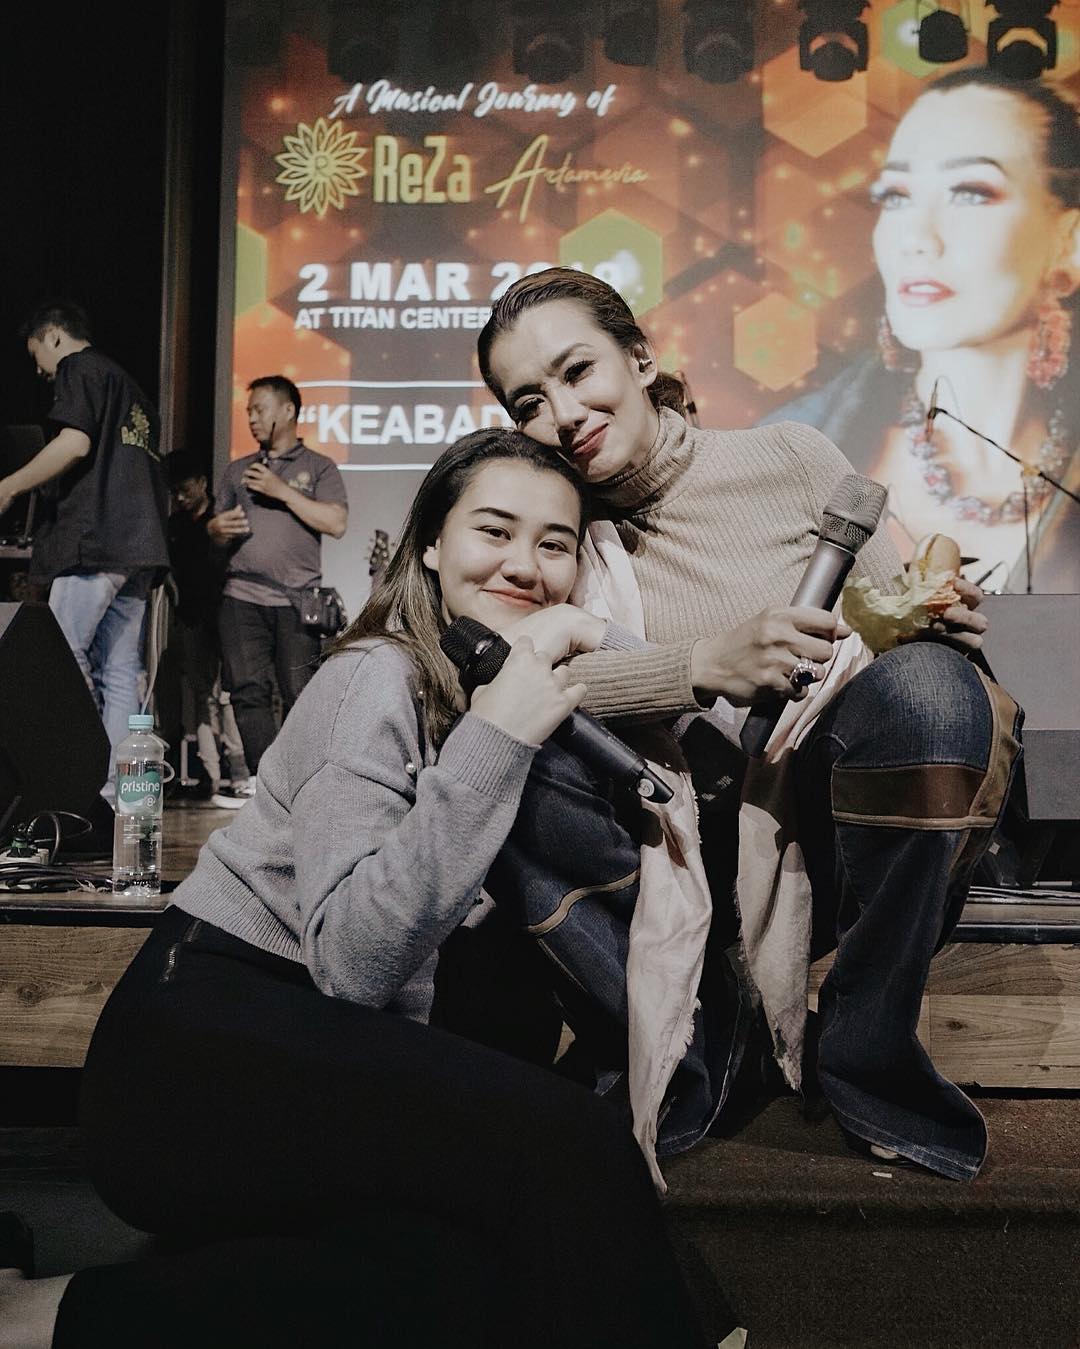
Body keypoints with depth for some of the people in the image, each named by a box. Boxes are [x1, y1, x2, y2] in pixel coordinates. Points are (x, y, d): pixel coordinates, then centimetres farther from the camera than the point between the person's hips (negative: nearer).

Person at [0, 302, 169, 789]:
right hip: (140, 545, 9)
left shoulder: (79, 368, 3)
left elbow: (75, 442, -13)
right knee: (120, 671, 4)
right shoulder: (131, 388, 28)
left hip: (95, 537, -8)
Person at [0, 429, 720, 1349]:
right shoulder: (376, 683, -13)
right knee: (562, 1144, -28)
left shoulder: (504, 690, 11)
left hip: (328, 1052, 8)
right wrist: (494, 742, -28)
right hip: (200, 1041, -8)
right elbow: (350, 963, -24)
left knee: (484, 1266, -23)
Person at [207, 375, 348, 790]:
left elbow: (336, 523, -5)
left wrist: (283, 491, -7)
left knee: (299, 693, -6)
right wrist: (217, 528, 0)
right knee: (248, 689, -6)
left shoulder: (318, 467, 10)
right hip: (243, 598, 3)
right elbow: (215, 527, 24)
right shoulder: (237, 471, 22)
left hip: (296, 600, -3)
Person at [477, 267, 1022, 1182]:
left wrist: (943, 621, -22)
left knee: (925, 683, -30)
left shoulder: (790, 462, 0)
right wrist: (703, 664, -32)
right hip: (695, 859, 1)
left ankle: (866, 1047, -13)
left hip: (832, 838, 0)